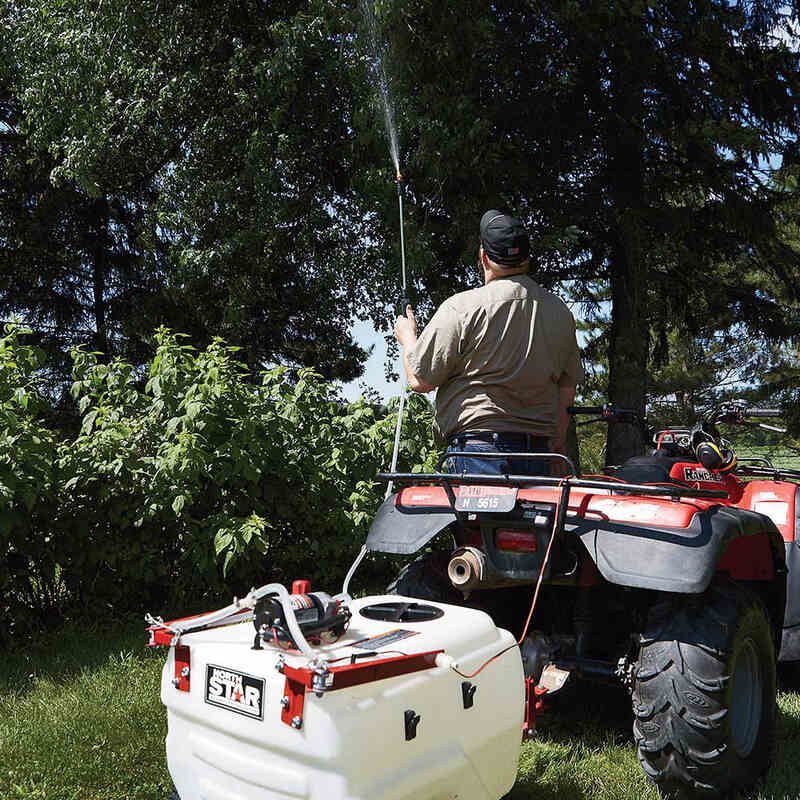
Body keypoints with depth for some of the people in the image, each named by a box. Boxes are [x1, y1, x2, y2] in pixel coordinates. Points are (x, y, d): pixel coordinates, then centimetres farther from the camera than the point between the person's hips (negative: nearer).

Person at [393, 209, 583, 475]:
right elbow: (568, 388, 17)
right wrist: (558, 439, 29)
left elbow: (421, 380, -3)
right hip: (539, 452, 6)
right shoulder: (560, 310, 10)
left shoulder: (462, 307, -8)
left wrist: (407, 337, 16)